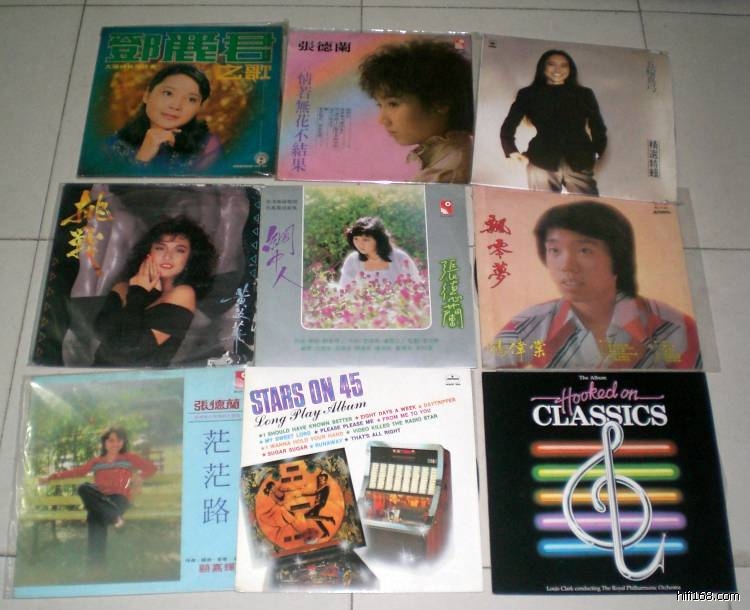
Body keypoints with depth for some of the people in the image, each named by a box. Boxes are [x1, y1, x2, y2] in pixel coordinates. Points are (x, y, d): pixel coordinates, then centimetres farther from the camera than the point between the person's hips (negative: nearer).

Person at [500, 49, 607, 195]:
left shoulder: (584, 95, 19)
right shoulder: (528, 94, 15)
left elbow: (598, 127, 20)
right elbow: (508, 126, 13)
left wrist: (596, 151, 6)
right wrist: (512, 151, 1)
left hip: (579, 163, 2)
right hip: (542, 162, -1)